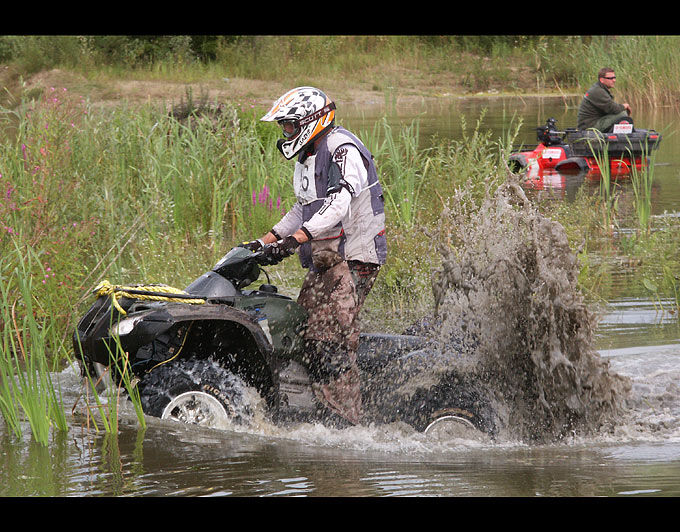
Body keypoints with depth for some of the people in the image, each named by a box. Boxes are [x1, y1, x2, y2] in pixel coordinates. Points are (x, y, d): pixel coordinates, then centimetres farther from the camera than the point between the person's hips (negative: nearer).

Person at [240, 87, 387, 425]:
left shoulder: (342, 149, -13)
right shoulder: (308, 159, 19)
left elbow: (338, 204, -26)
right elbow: (302, 210, 29)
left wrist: (295, 239, -32)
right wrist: (264, 242, 21)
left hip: (354, 259, -10)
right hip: (324, 263, 10)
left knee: (328, 341, -19)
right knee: (302, 331, 5)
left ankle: (344, 421, -21)